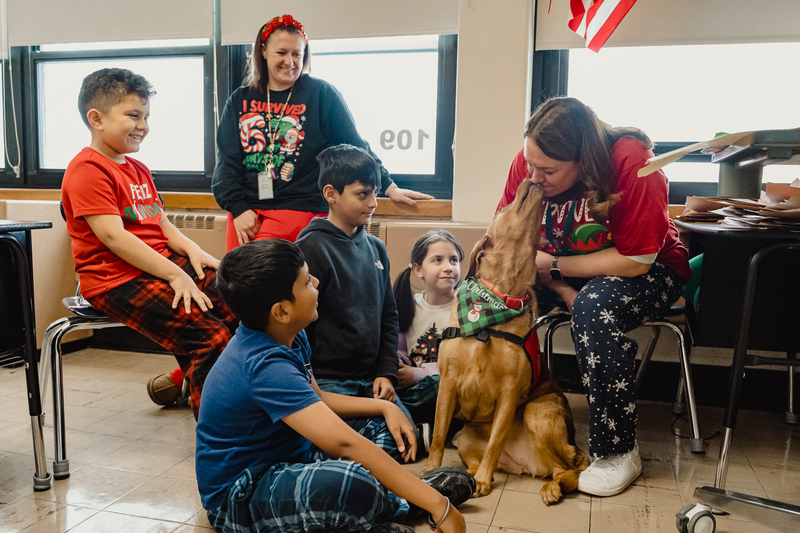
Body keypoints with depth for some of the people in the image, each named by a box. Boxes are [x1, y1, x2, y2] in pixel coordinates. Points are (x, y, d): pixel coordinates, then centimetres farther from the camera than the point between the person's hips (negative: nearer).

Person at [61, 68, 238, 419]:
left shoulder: (138, 170, 22)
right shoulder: (88, 170, -8)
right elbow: (112, 236, -18)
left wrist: (191, 249, 0)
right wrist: (176, 275, -21)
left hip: (164, 265, 9)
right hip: (118, 280, -9)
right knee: (211, 337, -23)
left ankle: (187, 378, 8)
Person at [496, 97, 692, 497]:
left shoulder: (632, 163, -28)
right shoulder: (528, 162, -15)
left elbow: (636, 261, -27)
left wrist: (553, 266, -24)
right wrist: (564, 292, -21)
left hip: (648, 270, -4)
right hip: (561, 274, 4)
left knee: (594, 307, -36)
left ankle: (619, 453, -20)